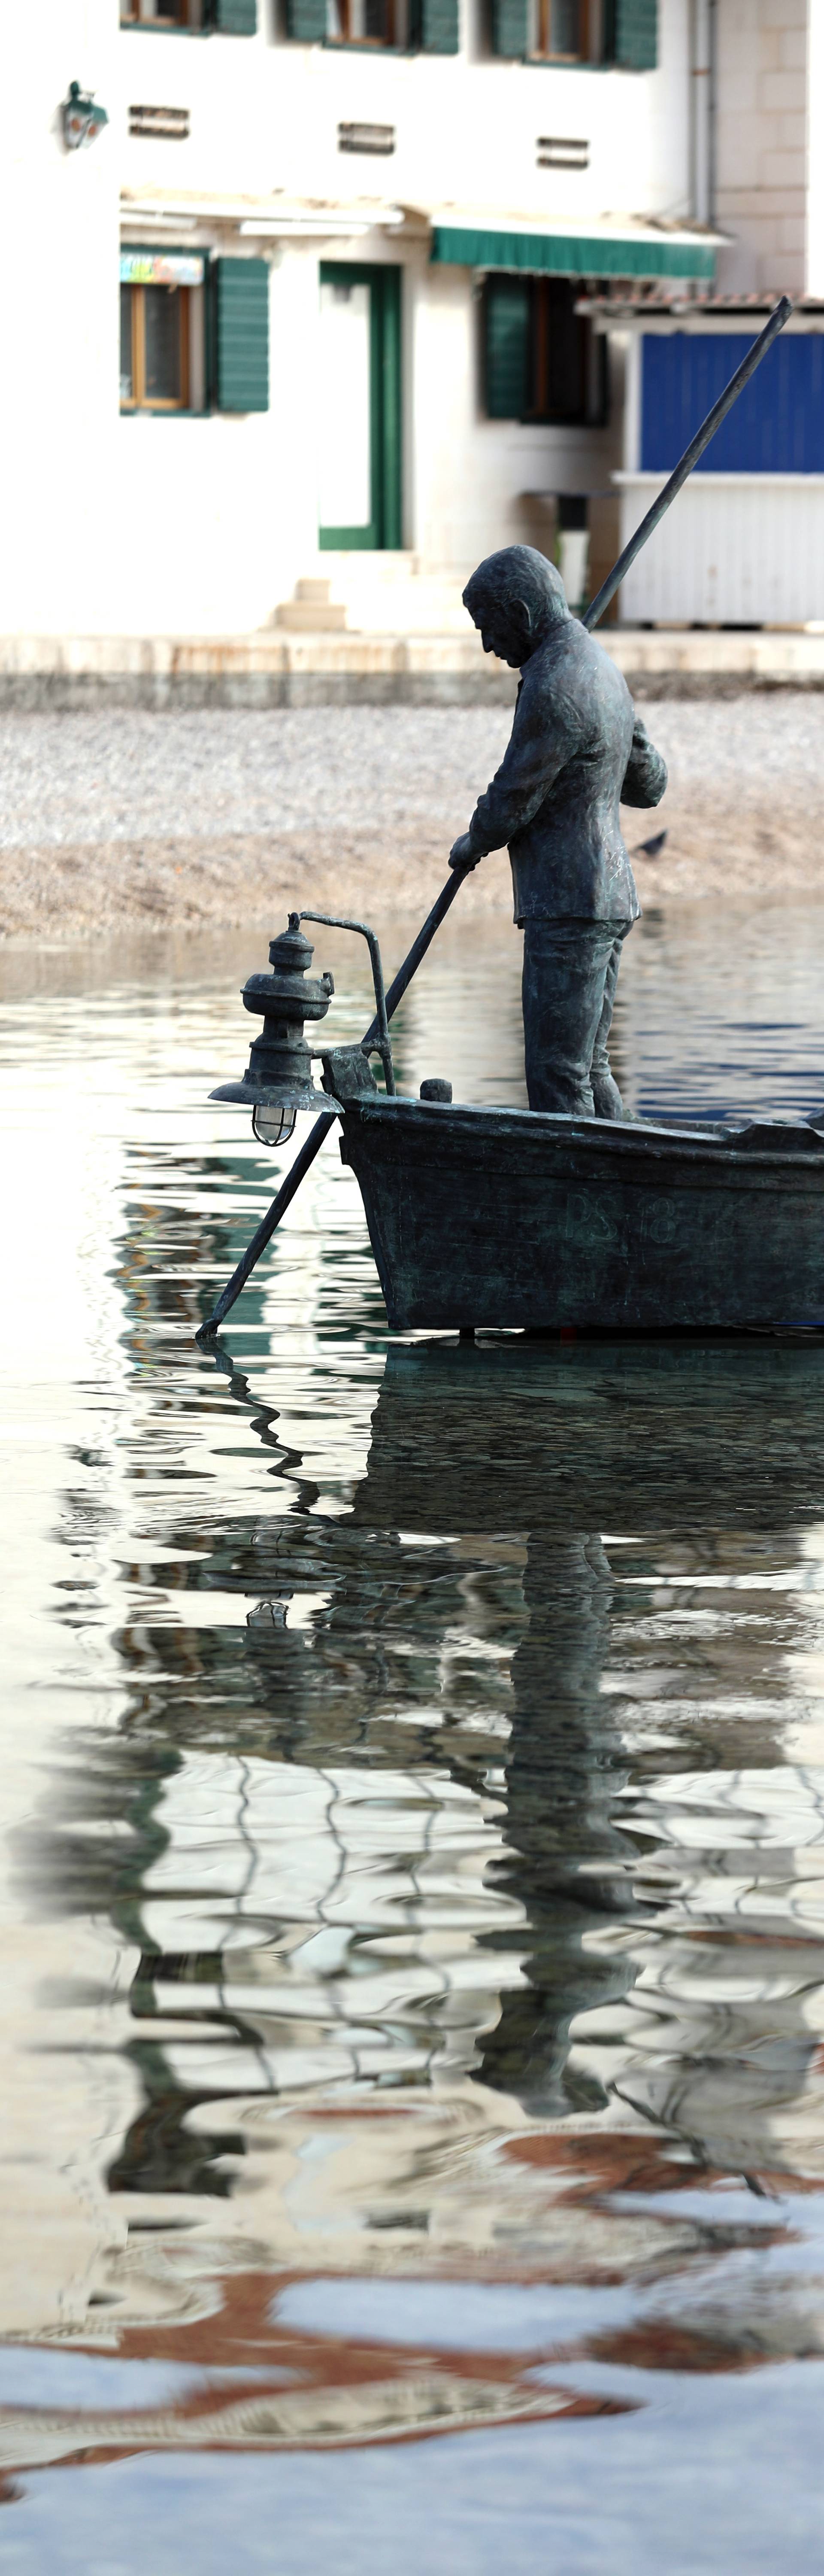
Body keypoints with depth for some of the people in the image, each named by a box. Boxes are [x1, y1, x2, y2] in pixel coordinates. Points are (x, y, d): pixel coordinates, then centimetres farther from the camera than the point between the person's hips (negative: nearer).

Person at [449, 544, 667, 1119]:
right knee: (589, 1069, 13)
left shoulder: (554, 689, -19)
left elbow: (512, 803, -14)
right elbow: (649, 784, 21)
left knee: (558, 1077, -8)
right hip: (612, 899, 10)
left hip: (570, 907, -10)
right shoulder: (603, 670, 13)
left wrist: (471, 846, 6)